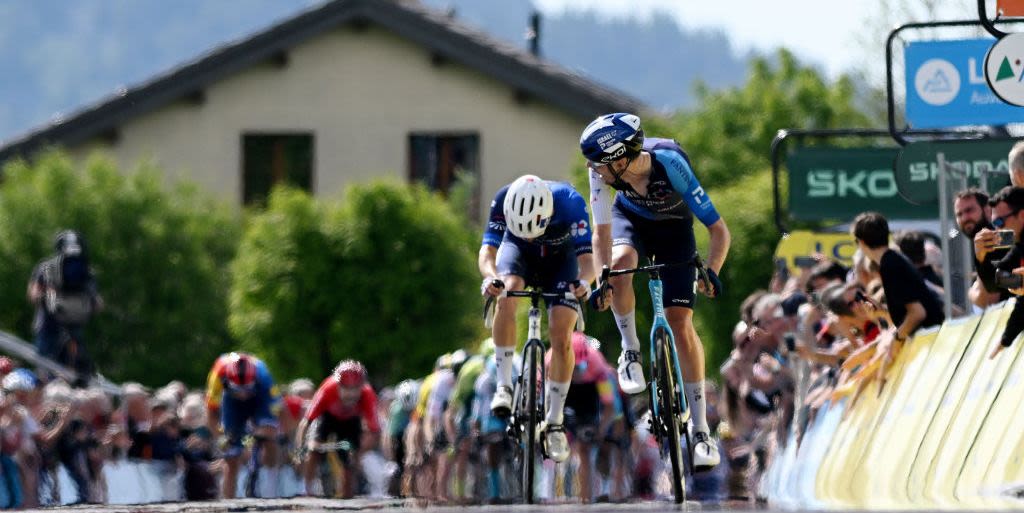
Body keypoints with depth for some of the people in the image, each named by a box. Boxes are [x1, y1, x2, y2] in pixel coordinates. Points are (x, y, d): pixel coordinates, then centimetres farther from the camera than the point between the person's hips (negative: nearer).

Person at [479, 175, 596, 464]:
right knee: (507, 293, -33)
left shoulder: (569, 202, -37)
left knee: (561, 337, -15)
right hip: (519, 254, 1)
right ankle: (503, 385, -25)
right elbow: (488, 249, -37)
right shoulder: (503, 201, -34)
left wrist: (584, 281, -60)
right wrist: (490, 277, -59)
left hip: (561, 259, -1)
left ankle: (554, 422, 0)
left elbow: (586, 255, -39)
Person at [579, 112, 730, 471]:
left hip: (673, 226, -2)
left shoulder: (670, 164, -38)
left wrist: (711, 272, -46)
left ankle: (701, 430, -4)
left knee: (680, 322, -10)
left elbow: (719, 230, -33)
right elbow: (602, 232, -26)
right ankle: (630, 351, -9)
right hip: (630, 217, 2)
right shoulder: (604, 169, -31)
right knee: (620, 262, -34)